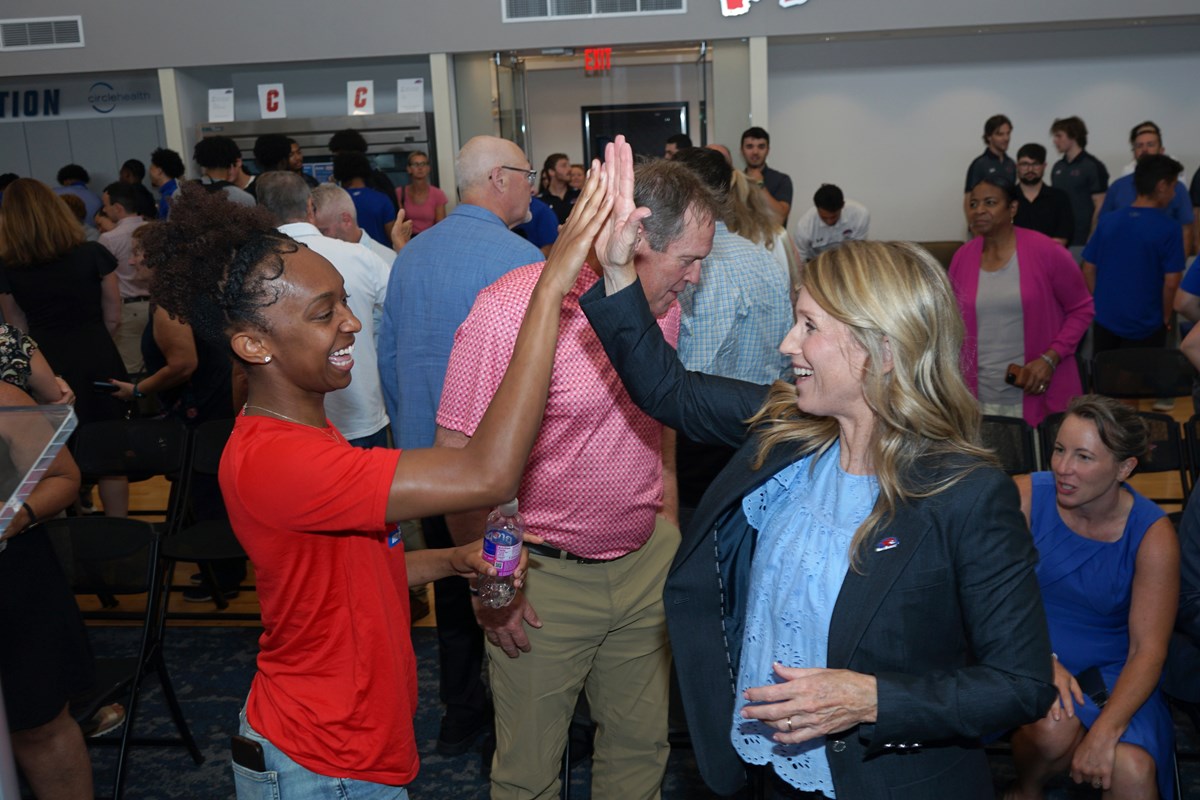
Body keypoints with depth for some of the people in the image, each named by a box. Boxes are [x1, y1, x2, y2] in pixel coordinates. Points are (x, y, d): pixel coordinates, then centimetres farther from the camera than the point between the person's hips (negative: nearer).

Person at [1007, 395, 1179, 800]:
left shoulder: (1152, 535, -12)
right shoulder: (1026, 496, -12)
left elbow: (1148, 650, -12)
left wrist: (1105, 732, -25)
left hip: (1109, 672, 1)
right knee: (1053, 727, -31)